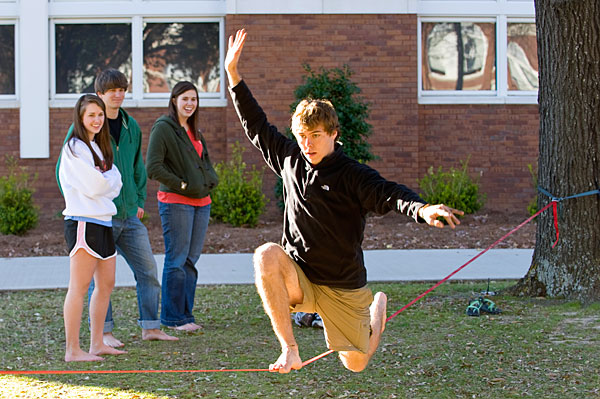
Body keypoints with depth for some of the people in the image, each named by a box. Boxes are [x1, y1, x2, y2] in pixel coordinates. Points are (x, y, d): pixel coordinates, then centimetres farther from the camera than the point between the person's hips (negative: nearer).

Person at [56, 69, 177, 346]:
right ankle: (104, 332, 9)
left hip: (129, 215, 6)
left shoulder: (131, 126, 12)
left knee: (148, 271, 7)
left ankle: (150, 328, 16)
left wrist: (139, 200, 14)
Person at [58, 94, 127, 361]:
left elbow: (115, 186, 12)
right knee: (79, 287, -9)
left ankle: (97, 344, 19)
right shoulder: (75, 148, -9)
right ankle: (72, 350, -8)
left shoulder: (98, 147, 20)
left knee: (106, 284, 12)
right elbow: (94, 185, -16)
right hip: (83, 222, -10)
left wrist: (105, 180, -7)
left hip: (102, 222, 10)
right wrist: (111, 177, 1)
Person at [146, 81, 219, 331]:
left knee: (191, 259, 10)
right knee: (176, 260, -5)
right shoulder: (163, 128, -7)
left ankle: (185, 314, 17)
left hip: (201, 202, 8)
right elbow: (152, 167, -14)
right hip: (175, 202, -8)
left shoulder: (194, 130, 17)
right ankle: (172, 317, 2)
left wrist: (209, 182, 8)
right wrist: (181, 185, -13)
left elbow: (205, 161, 28)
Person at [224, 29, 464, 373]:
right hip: (299, 279, 2)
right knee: (267, 255, -31)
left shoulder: (352, 176, -15)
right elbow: (257, 126, 11)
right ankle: (290, 351, -26)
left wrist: (423, 209, -54)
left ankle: (378, 307, 44)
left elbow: (390, 194, -32)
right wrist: (233, 74, 9)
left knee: (356, 364, 9)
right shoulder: (290, 161, 0)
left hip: (344, 289, -2)